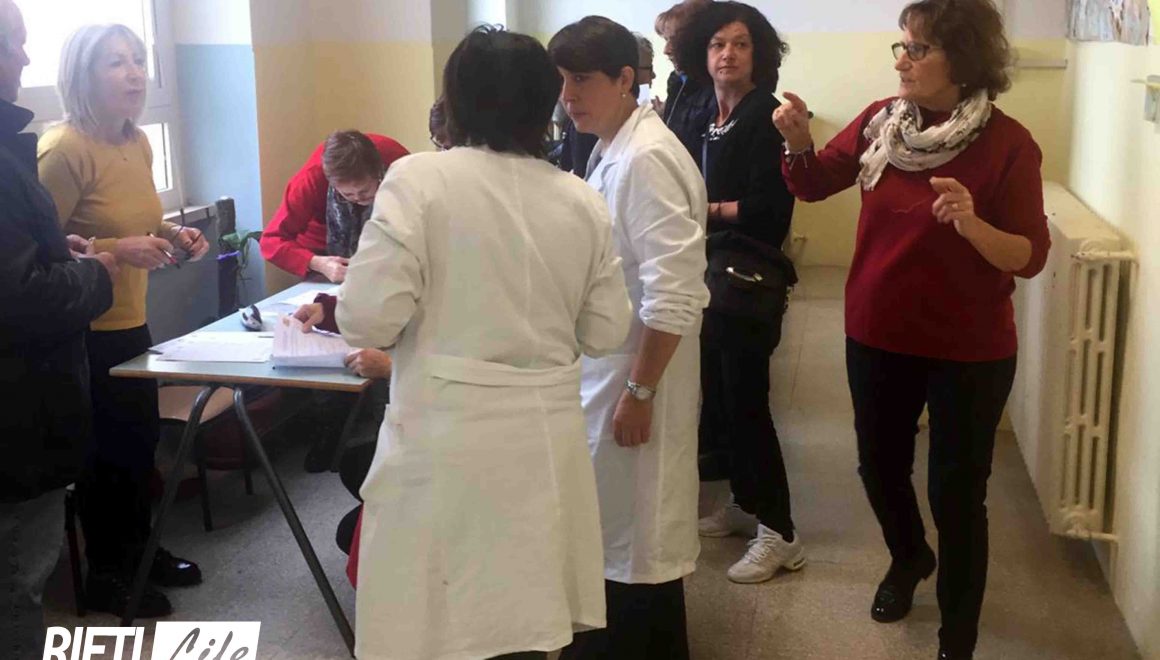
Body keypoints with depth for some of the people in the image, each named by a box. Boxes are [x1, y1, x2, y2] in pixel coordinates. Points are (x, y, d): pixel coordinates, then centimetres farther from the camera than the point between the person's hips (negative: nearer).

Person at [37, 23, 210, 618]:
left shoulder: (137, 144, 5)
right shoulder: (64, 150, -21)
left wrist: (172, 234, 1)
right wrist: (117, 250, -28)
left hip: (130, 323, 8)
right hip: (85, 334, -8)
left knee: (141, 441, 19)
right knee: (106, 454, 6)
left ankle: (138, 551, 39)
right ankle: (104, 576, 26)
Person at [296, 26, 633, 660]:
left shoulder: (418, 179, -9)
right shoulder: (583, 201, 3)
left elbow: (372, 315, -13)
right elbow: (605, 331, 8)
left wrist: (327, 311, 8)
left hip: (445, 437, -4)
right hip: (544, 436, 4)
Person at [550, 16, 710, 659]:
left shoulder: (646, 159, -20)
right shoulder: (610, 153, 10)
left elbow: (674, 297, -25)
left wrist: (639, 392, -21)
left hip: (636, 375, -9)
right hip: (605, 369, 9)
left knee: (634, 543, 5)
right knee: (614, 536, 20)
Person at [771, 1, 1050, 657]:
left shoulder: (1008, 145, -16)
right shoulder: (881, 121, -4)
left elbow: (1031, 256, -16)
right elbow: (813, 184, 5)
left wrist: (972, 225, -34)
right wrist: (798, 140, -16)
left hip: (970, 352, -4)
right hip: (878, 337, 5)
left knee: (957, 493, 4)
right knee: (879, 466, 20)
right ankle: (909, 557, 53)